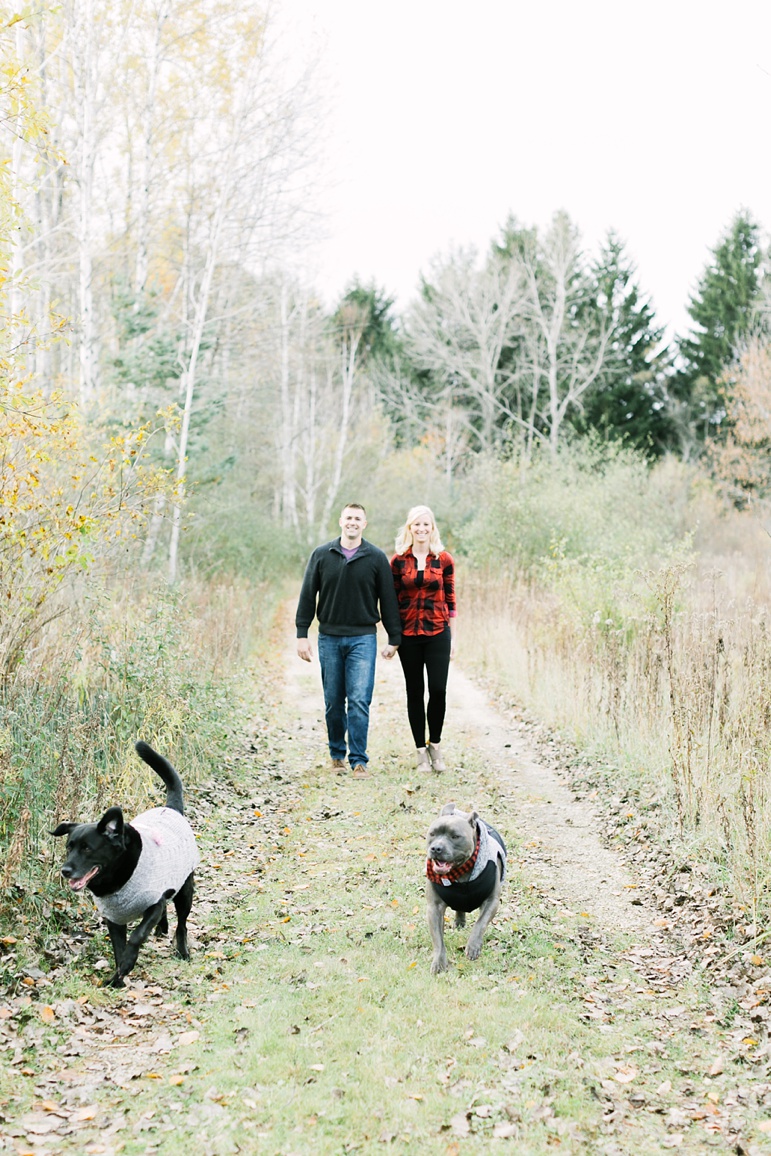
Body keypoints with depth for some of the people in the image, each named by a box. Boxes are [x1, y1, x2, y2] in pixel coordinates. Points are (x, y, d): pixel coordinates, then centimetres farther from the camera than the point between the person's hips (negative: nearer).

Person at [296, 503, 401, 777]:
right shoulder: (322, 555, 4)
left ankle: (358, 760, -3)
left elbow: (388, 600, 4)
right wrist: (302, 634, 1)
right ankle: (337, 754, 22)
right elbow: (307, 596, 6)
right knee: (333, 702, 7)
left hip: (363, 638, -2)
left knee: (359, 701, -8)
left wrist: (393, 639, 3)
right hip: (329, 638, 2)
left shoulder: (376, 558, 1)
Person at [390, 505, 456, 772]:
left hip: (437, 633, 0)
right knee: (415, 692, 5)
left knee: (438, 689, -6)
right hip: (408, 634, 0)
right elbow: (393, 599, 5)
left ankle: (435, 744, 15)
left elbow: (450, 599, 6)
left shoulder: (444, 559, 2)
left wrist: (453, 636, 5)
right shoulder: (398, 560, 2)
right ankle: (421, 751, 15)